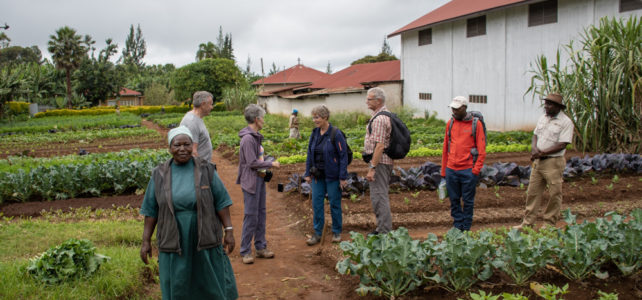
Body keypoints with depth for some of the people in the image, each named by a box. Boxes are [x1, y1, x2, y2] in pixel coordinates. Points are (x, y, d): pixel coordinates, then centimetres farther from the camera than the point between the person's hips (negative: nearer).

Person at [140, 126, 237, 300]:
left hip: (204, 238, -1)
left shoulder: (206, 170, -3)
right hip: (174, 242, 1)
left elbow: (221, 202, -2)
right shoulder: (160, 175, 0)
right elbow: (151, 210, 4)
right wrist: (146, 241, 1)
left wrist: (228, 230, -6)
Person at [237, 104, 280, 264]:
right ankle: (245, 251, 7)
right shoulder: (248, 138, -18)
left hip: (259, 179, 10)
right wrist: (271, 164, -11)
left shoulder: (256, 136, 12)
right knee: (251, 216, -3)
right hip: (251, 181, -10)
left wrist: (265, 169, 5)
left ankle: (261, 247, 24)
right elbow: (252, 162, -20)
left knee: (261, 214, 14)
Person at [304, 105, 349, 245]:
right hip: (318, 175, 5)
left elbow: (343, 156, -12)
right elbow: (310, 154, 12)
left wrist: (343, 177, -13)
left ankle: (336, 232, 21)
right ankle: (317, 233, 16)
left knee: (334, 203, 6)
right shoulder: (315, 133, 5)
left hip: (332, 176, -5)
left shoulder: (336, 134, -13)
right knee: (316, 203, 6)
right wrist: (308, 173, 10)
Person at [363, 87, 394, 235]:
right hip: (387, 161, 11)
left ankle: (383, 232, -3)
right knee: (382, 195, 16)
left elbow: (380, 146, -24)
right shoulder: (386, 114, 15)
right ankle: (385, 229, 25)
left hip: (379, 161, -11)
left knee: (378, 196, -7)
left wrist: (372, 168, -24)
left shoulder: (379, 119, -19)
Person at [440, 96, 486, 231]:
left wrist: (476, 170, -11)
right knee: (454, 200, 8)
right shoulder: (450, 123, 9)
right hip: (451, 170, 4)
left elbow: (481, 150, -3)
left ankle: (466, 228, 16)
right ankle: (457, 226, 19)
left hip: (468, 170, -3)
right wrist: (443, 171, 12)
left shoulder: (476, 124, -2)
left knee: (468, 201, 5)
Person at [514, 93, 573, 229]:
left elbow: (562, 145, -16)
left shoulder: (566, 122, -10)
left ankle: (549, 224, 13)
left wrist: (542, 153, -16)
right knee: (532, 191, 8)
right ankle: (528, 222, 15)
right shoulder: (542, 118, 11)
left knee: (555, 194, 2)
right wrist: (534, 148, -6)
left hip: (554, 162, -6)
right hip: (538, 161, 7)